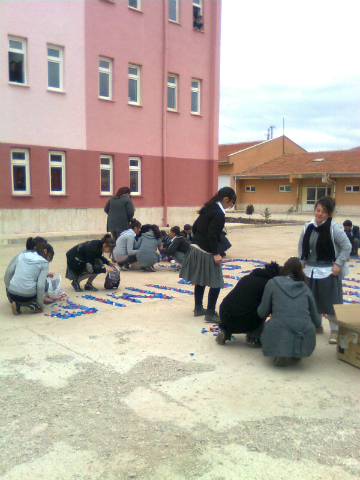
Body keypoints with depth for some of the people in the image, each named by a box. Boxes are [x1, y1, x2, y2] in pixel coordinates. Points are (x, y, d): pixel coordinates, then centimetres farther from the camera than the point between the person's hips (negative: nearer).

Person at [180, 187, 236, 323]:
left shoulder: (209, 208, 12)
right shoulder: (218, 213, -16)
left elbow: (195, 226, 16)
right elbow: (212, 235, -22)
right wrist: (216, 253, -18)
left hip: (196, 248, 10)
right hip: (206, 253, -10)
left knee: (200, 280, 19)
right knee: (215, 283, -1)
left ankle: (198, 308, 29)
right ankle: (210, 313, 2)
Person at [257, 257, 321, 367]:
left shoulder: (273, 283, 10)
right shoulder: (305, 288, 17)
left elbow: (262, 313, 11)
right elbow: (316, 320, 20)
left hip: (279, 339, -2)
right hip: (305, 341, 3)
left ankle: (281, 354, 3)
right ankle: (294, 356, 7)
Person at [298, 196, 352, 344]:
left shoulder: (334, 228, -14)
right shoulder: (308, 227, 1)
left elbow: (347, 247, -10)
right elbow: (301, 245, 14)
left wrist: (338, 264, -13)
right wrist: (302, 261, 5)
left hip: (329, 271, -5)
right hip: (310, 270, 5)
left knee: (331, 303, 2)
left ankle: (335, 330, 17)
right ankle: (317, 325, 35)